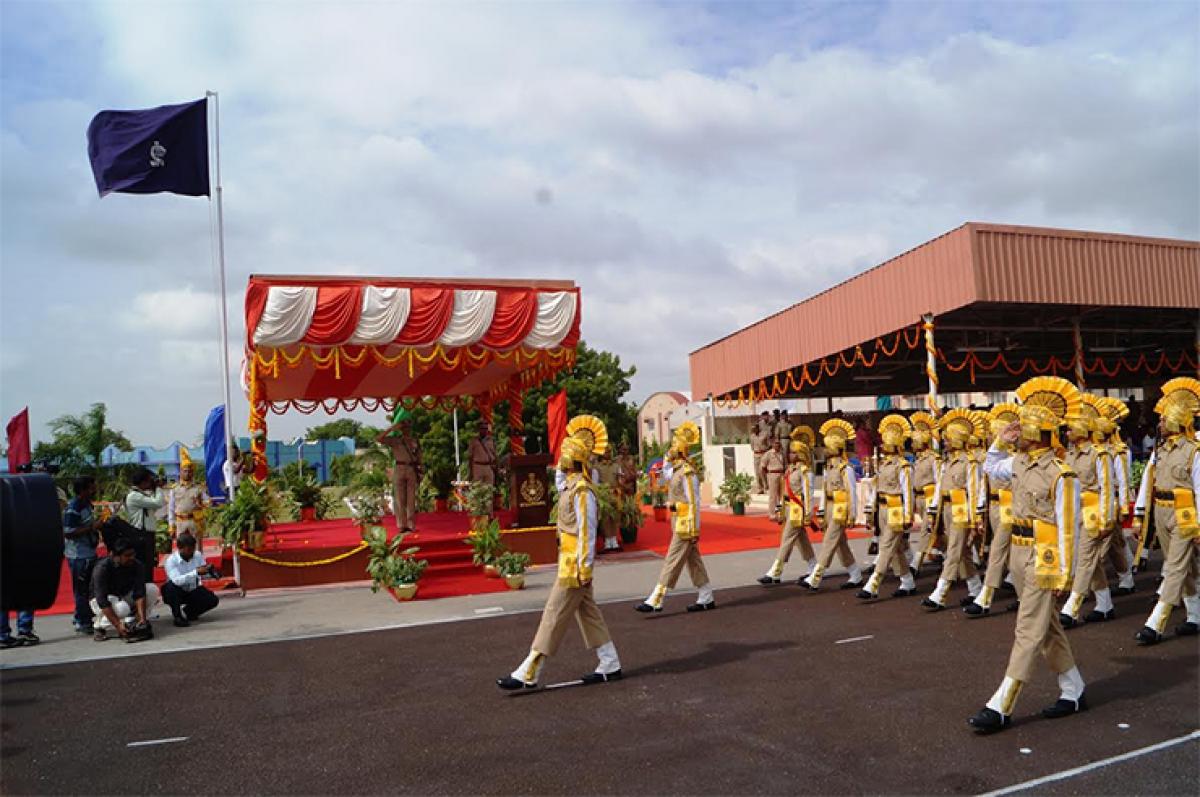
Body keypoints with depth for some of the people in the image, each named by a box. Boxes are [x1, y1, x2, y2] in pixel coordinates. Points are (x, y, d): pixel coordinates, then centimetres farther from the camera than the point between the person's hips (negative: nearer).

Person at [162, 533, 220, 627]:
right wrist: (196, 572, -47)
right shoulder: (171, 561, -23)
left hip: (193, 591, 4)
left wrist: (209, 571, -28)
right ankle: (177, 616, -17)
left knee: (213, 600, -18)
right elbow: (177, 580, -37)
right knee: (171, 585, -36)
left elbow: (203, 572, -3)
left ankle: (186, 612, 11)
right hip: (177, 593, -4)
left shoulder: (198, 555, -10)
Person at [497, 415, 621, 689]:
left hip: (574, 564, -10)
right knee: (588, 613, 14)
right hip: (570, 562, 10)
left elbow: (587, 533, -20)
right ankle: (610, 665, 22)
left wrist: (584, 569, -19)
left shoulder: (582, 491, -19)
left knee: (554, 616, -4)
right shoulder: (571, 487, 11)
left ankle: (528, 674, 2)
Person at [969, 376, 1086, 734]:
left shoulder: (1060, 473, -18)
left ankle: (1001, 707, -2)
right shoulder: (1019, 463, 5)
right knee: (1048, 627, 18)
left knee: (1028, 632, -4)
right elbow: (990, 467, 27)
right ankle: (1073, 692, 33)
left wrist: (1063, 572, -16)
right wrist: (1001, 441, 9)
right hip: (1020, 553, 9)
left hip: (1044, 558, -9)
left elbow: (1068, 526, -16)